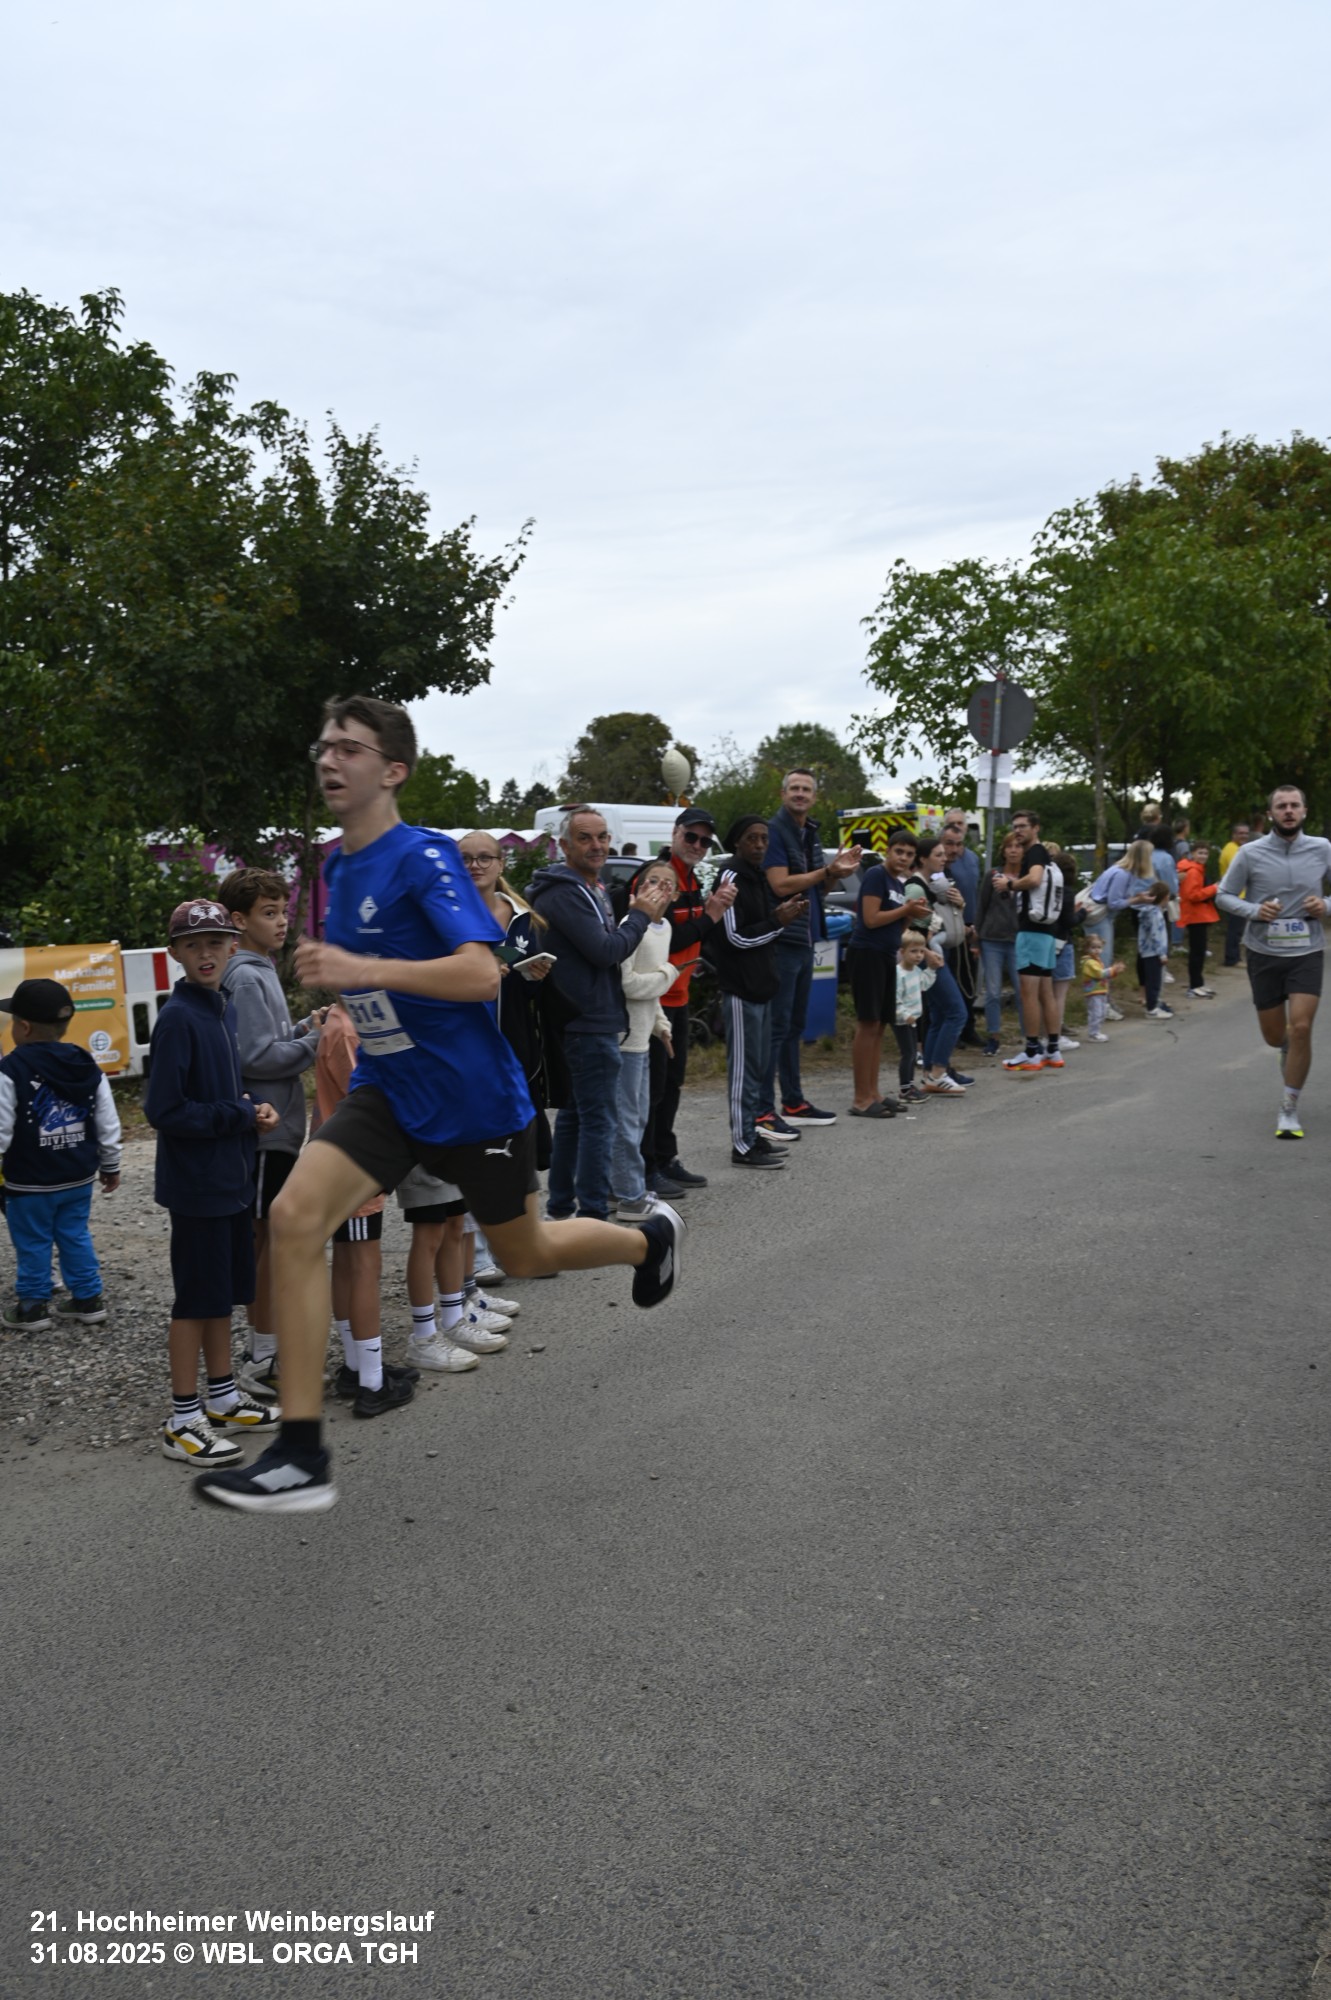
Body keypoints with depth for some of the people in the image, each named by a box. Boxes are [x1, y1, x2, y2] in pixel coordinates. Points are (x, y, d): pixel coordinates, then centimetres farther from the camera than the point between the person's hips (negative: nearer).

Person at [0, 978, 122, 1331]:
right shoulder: (87, 1066, 1)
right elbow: (108, 1124, 6)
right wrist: (110, 1165, 16)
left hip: (30, 1183, -6)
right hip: (79, 1177, 6)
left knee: (32, 1243, 8)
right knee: (76, 1236, 17)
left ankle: (32, 1306, 19)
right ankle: (88, 1299, 22)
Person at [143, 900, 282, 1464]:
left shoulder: (224, 1010, 9)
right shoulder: (177, 1018, -17)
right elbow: (164, 1110, -20)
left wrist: (252, 1107, -1)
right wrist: (241, 1116, -15)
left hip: (232, 1177, 8)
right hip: (197, 1184, -8)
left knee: (225, 1291, 16)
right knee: (197, 1299, -1)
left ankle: (222, 1397, 29)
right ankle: (183, 1421, 9)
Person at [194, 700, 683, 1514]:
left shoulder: (425, 857, -17)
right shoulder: (341, 868, 7)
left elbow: (483, 972, -30)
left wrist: (363, 971, -37)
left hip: (472, 1098, -6)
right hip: (388, 1092, 6)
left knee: (525, 1254, 13)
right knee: (294, 1217, -17)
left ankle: (651, 1237, 48)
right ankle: (302, 1458, -14)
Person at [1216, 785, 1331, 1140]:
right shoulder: (1251, 853, -6)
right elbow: (1224, 895, 1)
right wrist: (1254, 910, -16)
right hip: (1264, 954, 0)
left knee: (1301, 1029, -14)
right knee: (1274, 1037, 9)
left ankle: (1289, 1110, -1)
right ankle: (1289, 1048, 49)